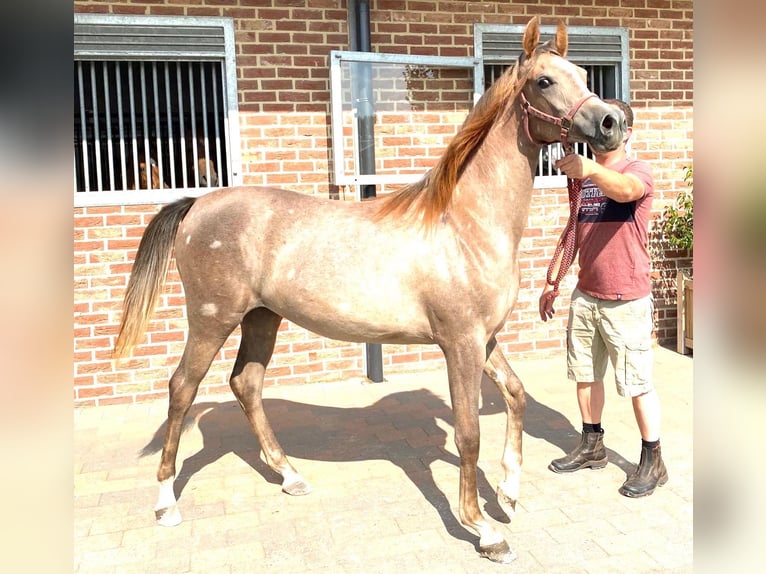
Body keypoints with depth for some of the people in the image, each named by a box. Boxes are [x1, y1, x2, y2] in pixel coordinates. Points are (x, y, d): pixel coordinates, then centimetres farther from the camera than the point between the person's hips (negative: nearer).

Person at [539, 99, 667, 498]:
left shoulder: (638, 172, -7)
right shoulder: (584, 177, 13)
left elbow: (625, 189, -34)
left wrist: (591, 168, -53)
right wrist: (552, 281, 15)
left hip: (627, 301, -7)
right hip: (585, 296, 7)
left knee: (637, 382, 2)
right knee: (585, 374, 15)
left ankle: (653, 462, 17)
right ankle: (591, 447, 31)